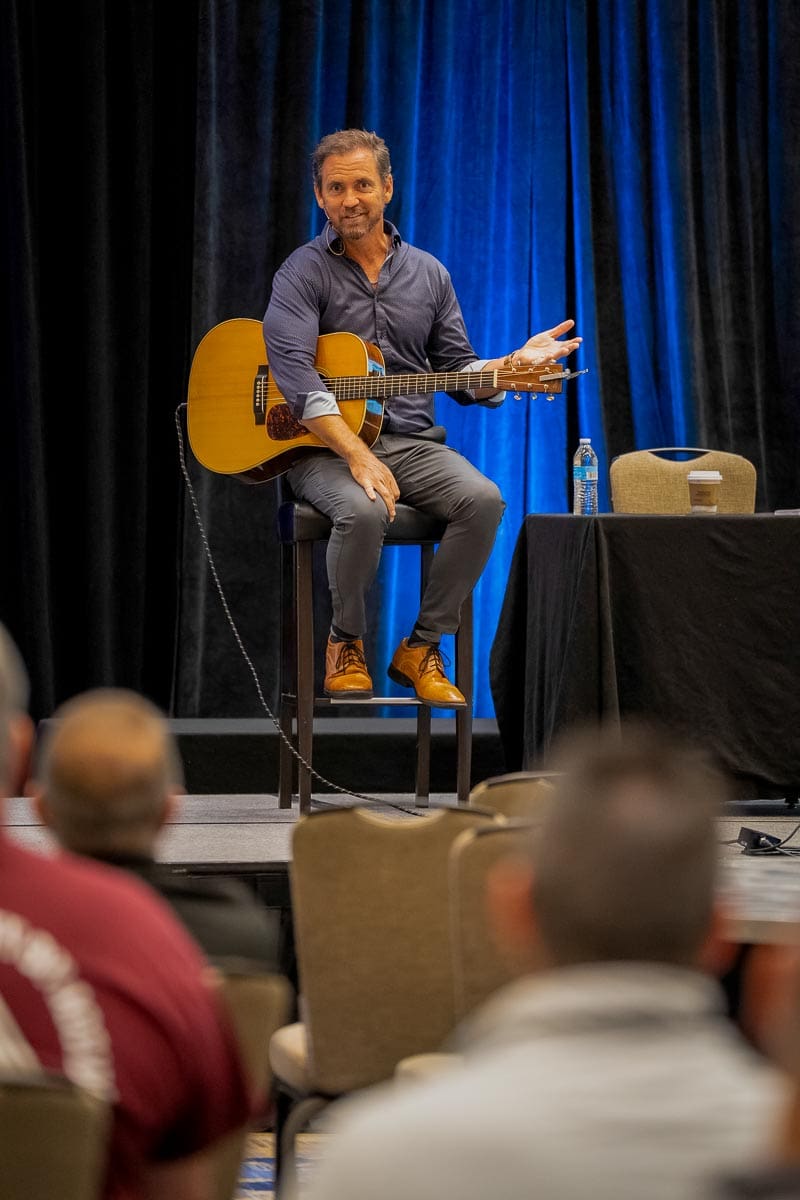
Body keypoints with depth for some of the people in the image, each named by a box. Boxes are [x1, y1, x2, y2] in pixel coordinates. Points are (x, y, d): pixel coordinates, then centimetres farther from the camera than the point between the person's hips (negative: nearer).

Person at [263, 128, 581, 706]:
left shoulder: (427, 273, 13)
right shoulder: (303, 273, -3)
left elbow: (459, 374, 16)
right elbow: (295, 375, -18)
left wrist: (513, 364, -6)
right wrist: (358, 457, -28)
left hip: (411, 442, 4)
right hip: (324, 447, -4)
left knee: (483, 499, -25)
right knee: (364, 510, -36)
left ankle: (422, 648, -11)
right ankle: (347, 646, -9)